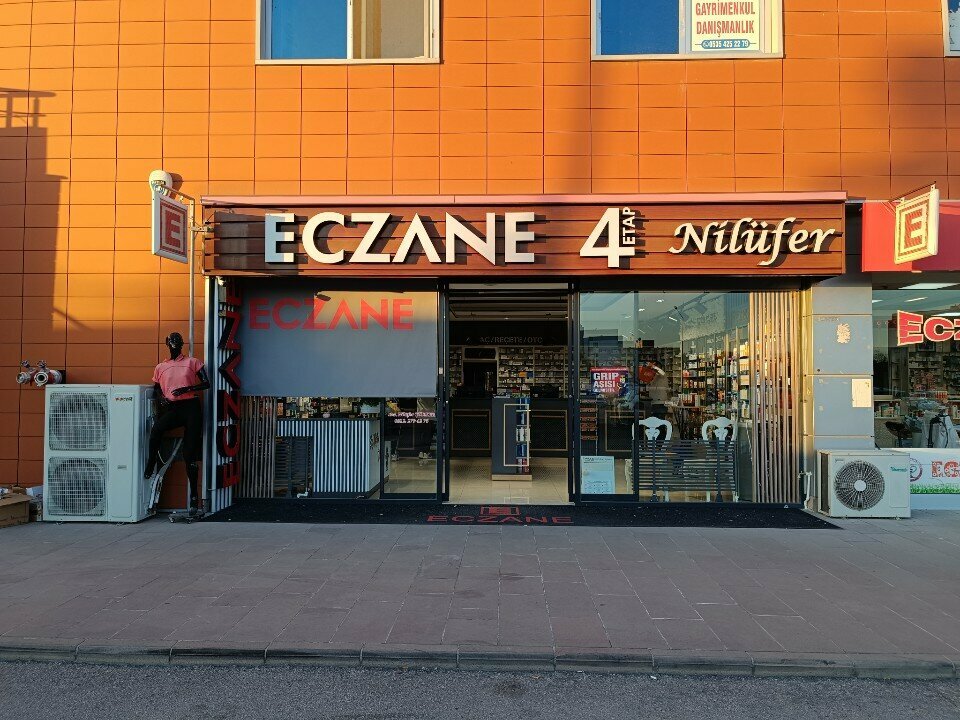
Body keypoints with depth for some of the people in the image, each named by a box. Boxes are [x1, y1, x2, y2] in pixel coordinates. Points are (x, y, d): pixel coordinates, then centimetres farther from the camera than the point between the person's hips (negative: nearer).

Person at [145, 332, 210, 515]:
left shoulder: (192, 362, 7)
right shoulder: (161, 367, 16)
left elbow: (206, 383, 1)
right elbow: (156, 389, 24)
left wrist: (186, 389, -14)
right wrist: (161, 398, 1)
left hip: (191, 407, -2)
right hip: (172, 408, 3)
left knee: (190, 455, -3)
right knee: (156, 429, -34)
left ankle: (194, 496, 1)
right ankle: (151, 465, -16)